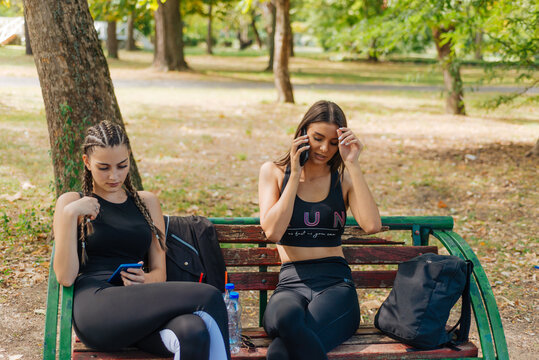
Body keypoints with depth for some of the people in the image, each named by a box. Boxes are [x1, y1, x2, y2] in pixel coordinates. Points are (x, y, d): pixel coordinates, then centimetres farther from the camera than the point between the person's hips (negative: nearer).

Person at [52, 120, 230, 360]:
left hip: (139, 309, 3)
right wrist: (70, 214, -7)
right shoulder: (72, 202, 14)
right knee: (209, 297, -26)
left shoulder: (147, 202, 24)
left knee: (195, 333, -36)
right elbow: (65, 277, 2)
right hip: (94, 308, -3)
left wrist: (146, 280, -5)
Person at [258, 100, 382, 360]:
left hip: (336, 283, 0)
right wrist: (295, 175, -5)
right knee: (287, 317, -41)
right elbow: (272, 231, -5)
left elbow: (372, 226, -7)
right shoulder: (274, 172, 12)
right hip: (291, 283, 1)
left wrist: (353, 165, -6)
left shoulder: (343, 178, 13)